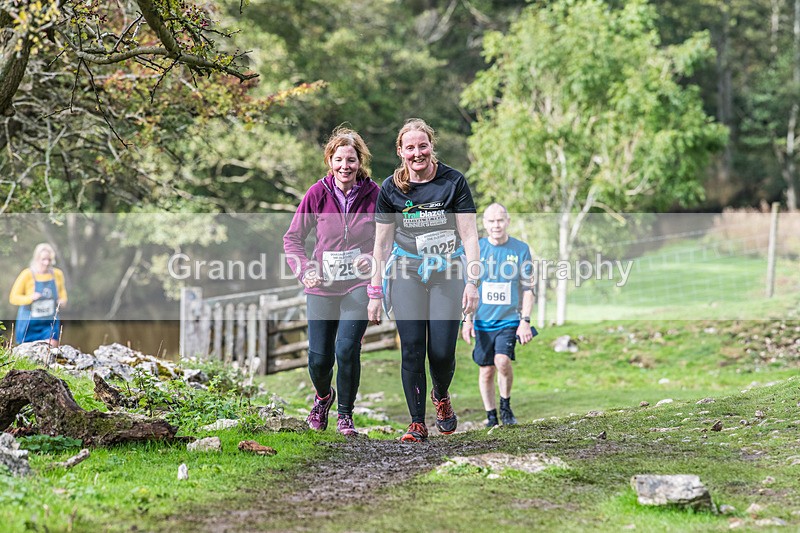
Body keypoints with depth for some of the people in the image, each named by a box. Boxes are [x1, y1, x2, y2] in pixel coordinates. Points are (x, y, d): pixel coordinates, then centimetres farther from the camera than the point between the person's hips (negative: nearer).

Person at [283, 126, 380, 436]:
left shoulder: (373, 194, -6)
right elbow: (292, 238, 4)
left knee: (347, 349, -17)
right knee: (319, 359, 4)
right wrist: (304, 270, -10)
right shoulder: (318, 194, -5)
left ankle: (345, 415, 6)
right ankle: (323, 397, 40)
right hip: (322, 287, 1)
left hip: (358, 286, -1)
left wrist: (373, 258, -12)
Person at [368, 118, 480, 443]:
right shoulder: (391, 189, -1)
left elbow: (469, 235, -5)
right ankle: (417, 423, 3)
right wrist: (375, 293, 4)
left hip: (447, 270, -1)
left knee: (442, 351, -7)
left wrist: (472, 282, -13)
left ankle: (441, 397, 26)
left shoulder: (453, 182, -6)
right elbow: (382, 243, 5)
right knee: (412, 349, -8)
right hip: (406, 270, 1)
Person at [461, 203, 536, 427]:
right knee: (486, 370, 5)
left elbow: (528, 289, 2)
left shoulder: (521, 249, -2)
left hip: (509, 319, -2)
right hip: (483, 319, 2)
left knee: (502, 361, -20)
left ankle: (506, 405, 4)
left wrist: (525, 321, -5)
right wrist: (467, 320, 4)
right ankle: (491, 416, 20)